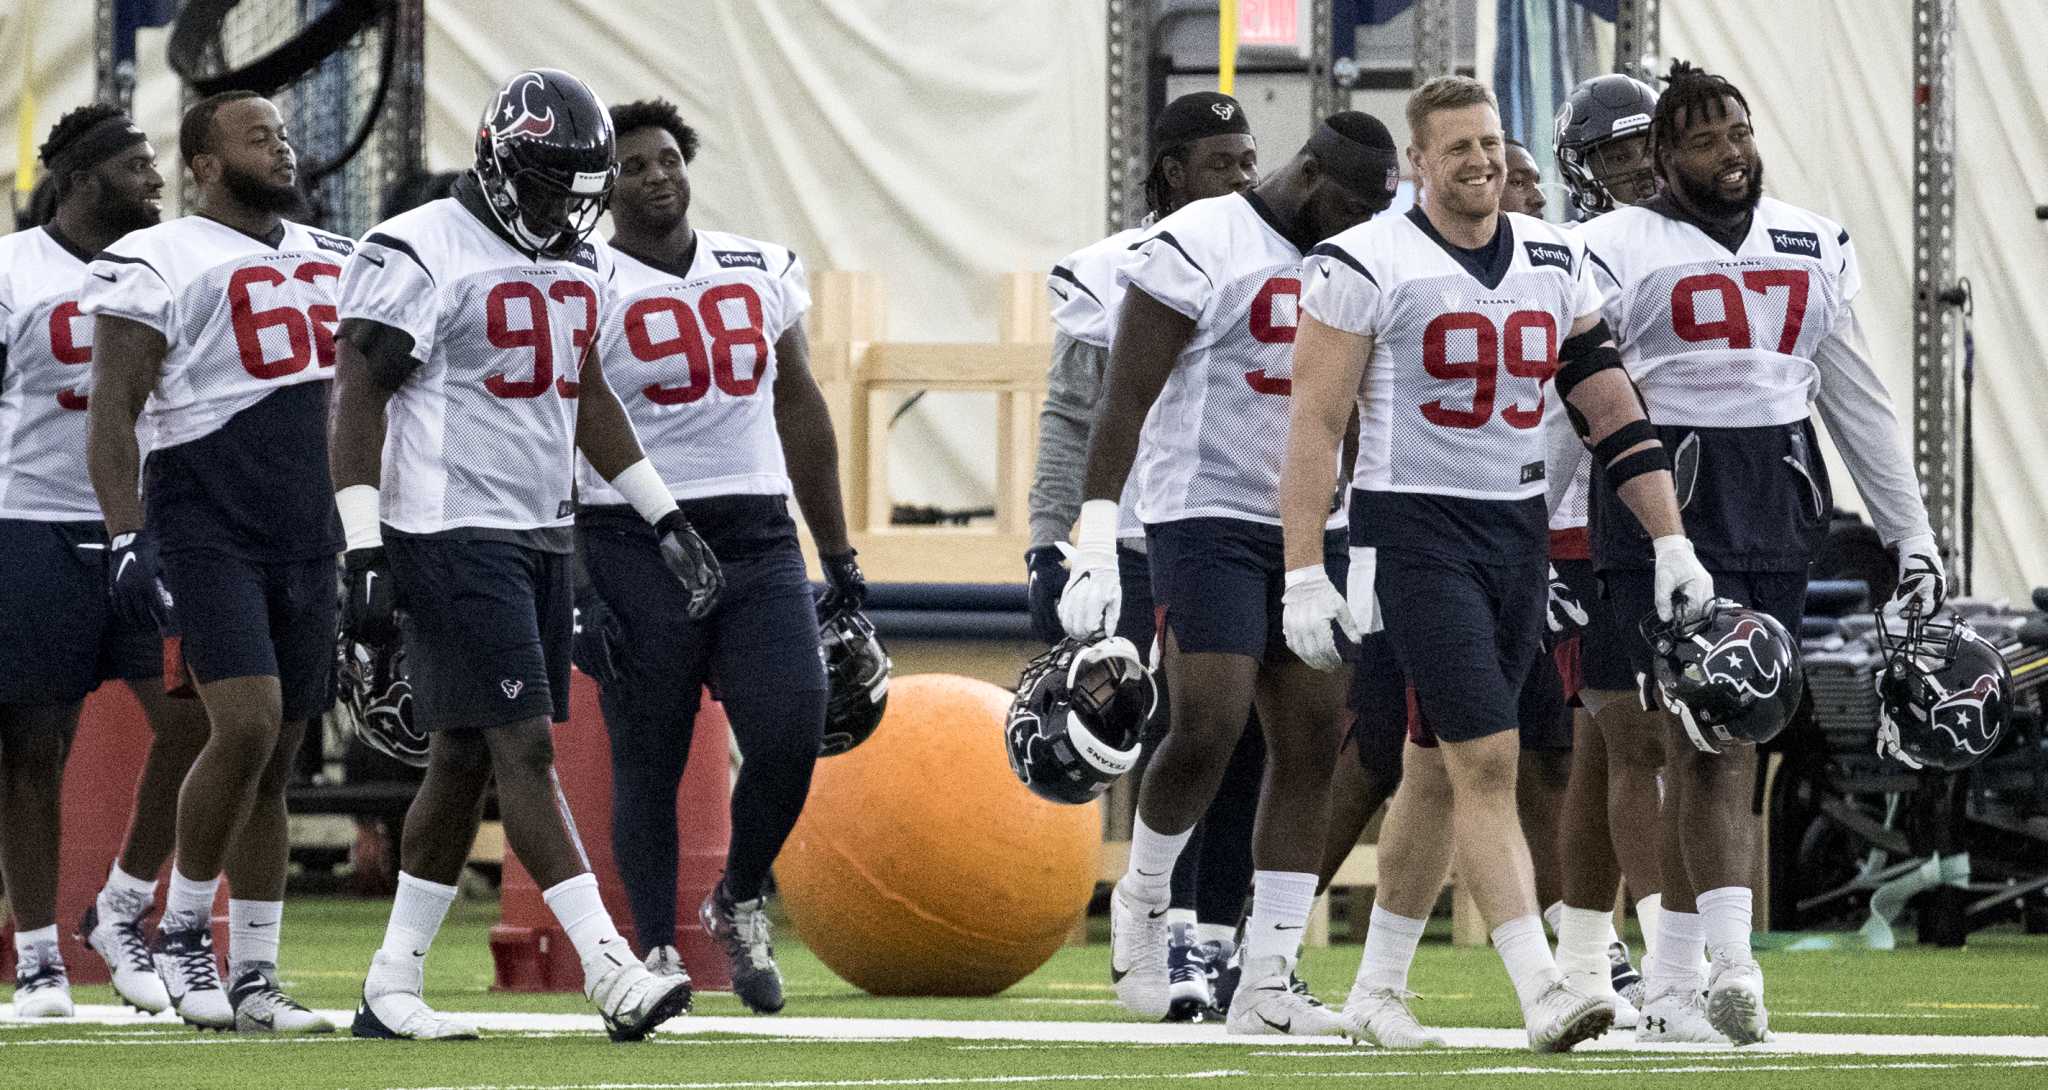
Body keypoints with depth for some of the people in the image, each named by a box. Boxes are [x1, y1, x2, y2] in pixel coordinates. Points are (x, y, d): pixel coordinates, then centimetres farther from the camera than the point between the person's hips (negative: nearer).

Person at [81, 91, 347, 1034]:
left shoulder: (332, 261, 15)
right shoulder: (157, 265, -7)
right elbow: (110, 417, -9)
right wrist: (127, 539, -19)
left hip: (307, 537, 7)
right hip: (204, 528, -7)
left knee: (278, 756, 6)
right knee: (246, 724, -21)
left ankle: (253, 978, 11)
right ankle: (183, 930, -3)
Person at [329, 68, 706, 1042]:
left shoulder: (575, 264, 13)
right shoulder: (419, 257, -12)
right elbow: (358, 401, -13)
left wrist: (666, 518, 21)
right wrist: (364, 552, -19)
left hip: (541, 534, 8)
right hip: (452, 535, -8)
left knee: (465, 761, 9)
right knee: (523, 749, -12)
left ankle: (392, 989, 14)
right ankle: (610, 972, -18)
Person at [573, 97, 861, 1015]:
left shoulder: (760, 274, 12)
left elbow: (799, 410, 20)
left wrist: (839, 557, 18)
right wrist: (573, 593, -13)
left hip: (757, 541, 4)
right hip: (636, 549, -4)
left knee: (791, 735, -9)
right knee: (648, 764, 0)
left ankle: (740, 904, 16)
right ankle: (658, 953, 10)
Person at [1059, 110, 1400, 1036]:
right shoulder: (1198, 249, -10)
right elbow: (1125, 402, -12)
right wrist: (1094, 548, -18)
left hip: (1313, 528, 7)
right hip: (1208, 517, -7)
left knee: (1312, 744, 0)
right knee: (1207, 726, -18)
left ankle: (1266, 985, 2)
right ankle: (1142, 899, 12)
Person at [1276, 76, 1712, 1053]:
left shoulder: (1555, 264, 7)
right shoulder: (1368, 267, -9)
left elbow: (1612, 411, 10)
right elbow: (1314, 426, -9)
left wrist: (1672, 543, 5)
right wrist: (1304, 579, -13)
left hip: (1518, 530, 6)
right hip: (1414, 530, -6)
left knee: (1437, 769, 11)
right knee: (1487, 760, -14)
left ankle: (1378, 989, 22)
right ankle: (1540, 992, -18)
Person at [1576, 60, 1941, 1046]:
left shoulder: (1812, 250, 13)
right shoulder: (1618, 251, -1)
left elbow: (1858, 402, 18)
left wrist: (1913, 536, 16)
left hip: (1777, 509, 5)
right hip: (1666, 502, -5)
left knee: (1730, 741, 5)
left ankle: (1672, 969, 12)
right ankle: (1733, 963, -16)